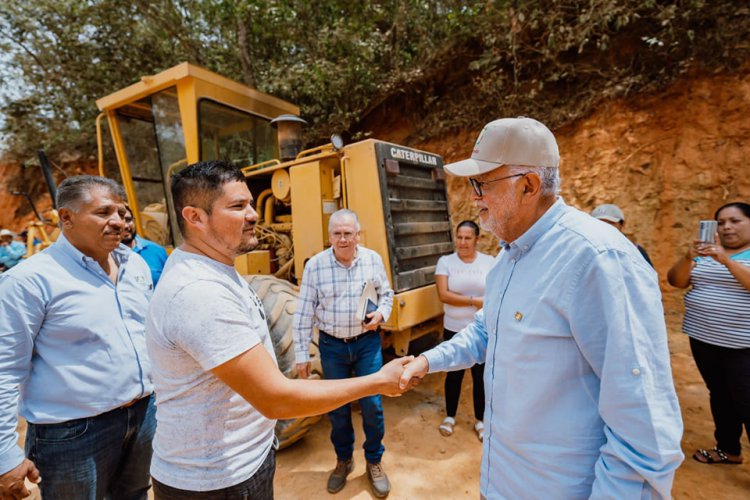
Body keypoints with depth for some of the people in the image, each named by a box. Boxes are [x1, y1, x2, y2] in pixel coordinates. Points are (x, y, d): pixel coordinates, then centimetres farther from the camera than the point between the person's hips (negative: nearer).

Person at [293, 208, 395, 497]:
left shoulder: (373, 260, -6)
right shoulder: (315, 265, -10)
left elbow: (386, 293, 7)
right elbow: (304, 312, -6)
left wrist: (381, 314, -14)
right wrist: (301, 353, -4)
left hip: (367, 342, 1)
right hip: (331, 345, 0)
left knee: (372, 404, 8)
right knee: (337, 406, 15)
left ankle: (374, 462, 34)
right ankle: (343, 460, 40)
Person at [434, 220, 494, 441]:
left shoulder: (490, 262, -2)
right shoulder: (445, 261, -5)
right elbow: (443, 295, -15)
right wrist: (475, 301, -19)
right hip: (454, 329, 0)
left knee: (481, 375, 13)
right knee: (454, 374, 15)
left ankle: (480, 420, 35)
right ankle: (450, 416, 37)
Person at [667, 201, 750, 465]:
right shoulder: (705, 253, 8)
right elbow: (675, 281, -2)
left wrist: (726, 260, -30)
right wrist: (688, 257, -18)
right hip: (703, 339, 4)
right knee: (719, 396, 16)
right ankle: (729, 449, 32)